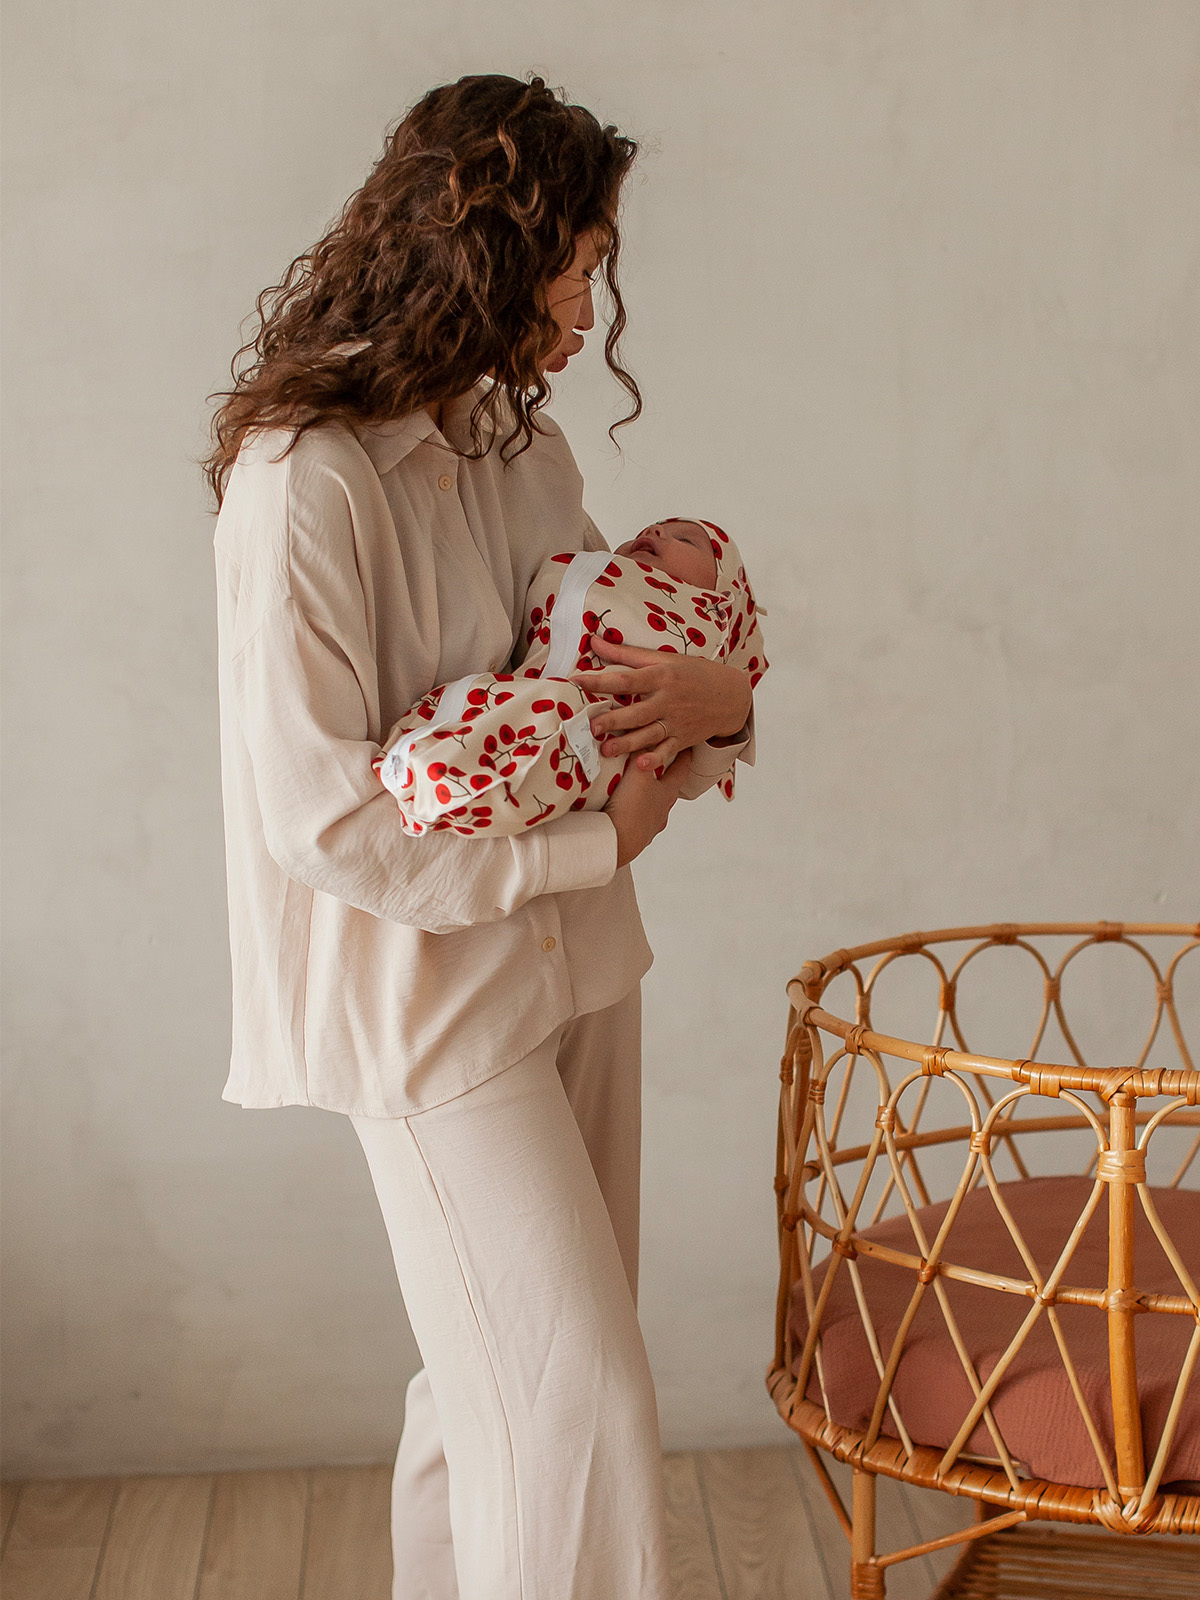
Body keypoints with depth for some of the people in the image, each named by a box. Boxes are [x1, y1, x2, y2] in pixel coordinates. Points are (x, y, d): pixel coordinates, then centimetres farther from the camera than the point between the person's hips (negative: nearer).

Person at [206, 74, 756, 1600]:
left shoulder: (519, 446, 4)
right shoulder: (305, 486, -20)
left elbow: (619, 641, 16)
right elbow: (323, 820, -22)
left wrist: (718, 694, -8)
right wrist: (596, 843, -15)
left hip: (572, 962, 8)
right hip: (432, 994, -8)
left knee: (508, 1374, 19)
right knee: (576, 1409, 0)